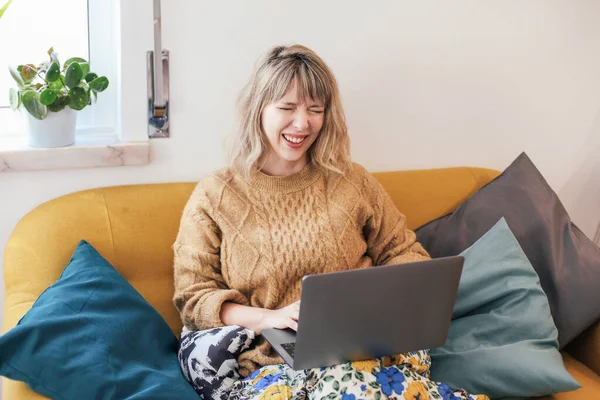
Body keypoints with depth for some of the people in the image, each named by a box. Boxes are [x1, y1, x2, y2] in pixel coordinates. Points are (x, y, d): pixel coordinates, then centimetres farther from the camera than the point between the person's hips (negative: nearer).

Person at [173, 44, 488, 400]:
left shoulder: (353, 182, 14)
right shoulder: (214, 196, 7)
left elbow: (404, 253, 19)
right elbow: (194, 297, 3)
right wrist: (269, 318, -14)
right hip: (266, 360, -2)